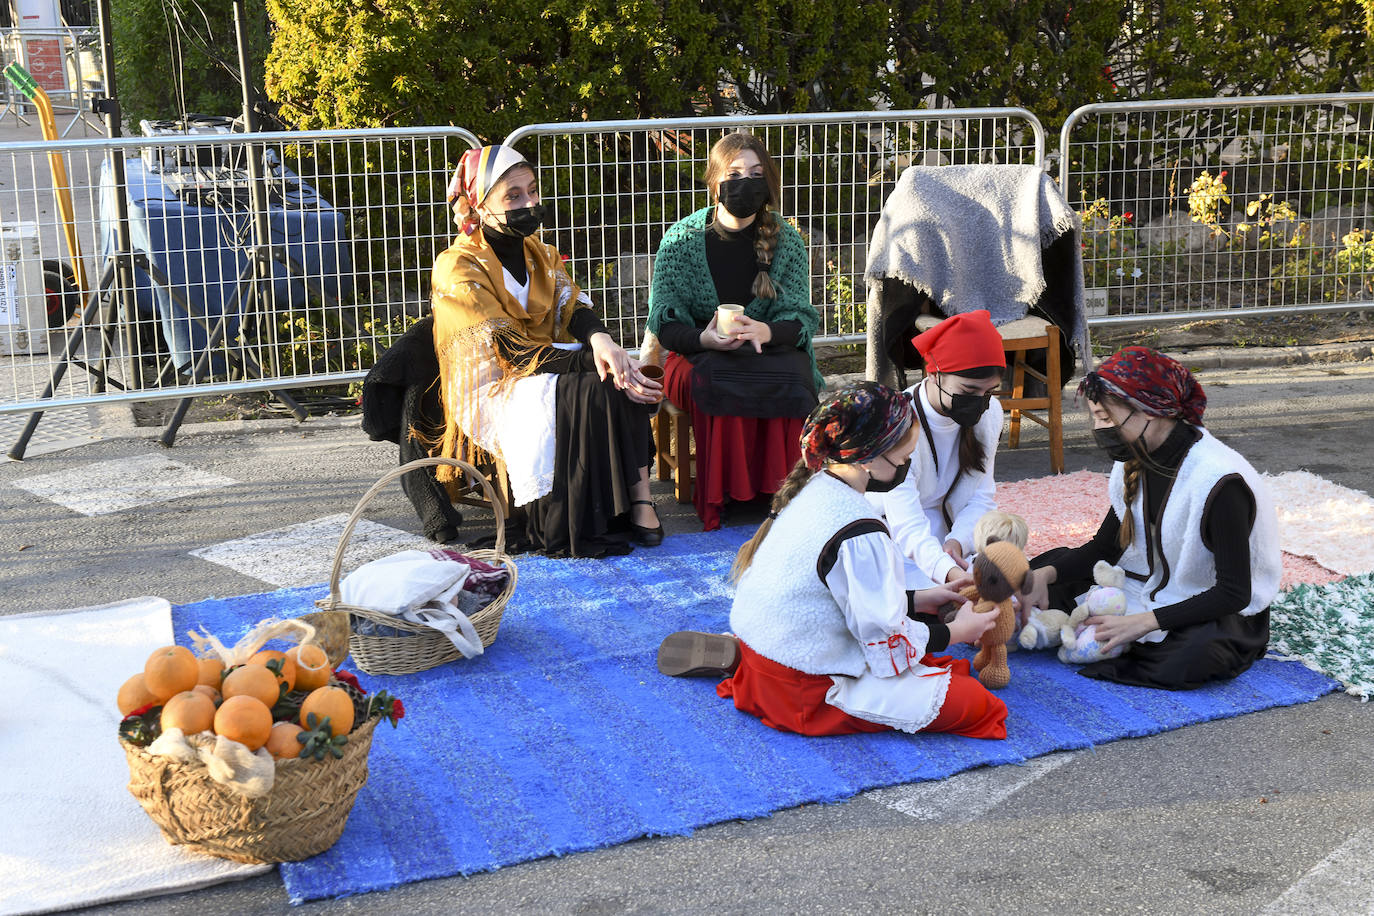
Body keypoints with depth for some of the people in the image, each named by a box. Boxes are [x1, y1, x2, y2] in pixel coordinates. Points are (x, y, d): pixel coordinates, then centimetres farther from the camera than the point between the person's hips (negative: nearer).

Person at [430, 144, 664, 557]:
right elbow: (513, 352, -18)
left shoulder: (540, 255, 13)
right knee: (586, 393, -31)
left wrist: (600, 339, -27)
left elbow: (574, 308, -2)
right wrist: (593, 361, -27)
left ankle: (637, 499, -25)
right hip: (490, 394, -6)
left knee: (622, 382, -22)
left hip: (548, 367, 7)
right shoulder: (457, 269, -11)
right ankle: (563, 528, -27)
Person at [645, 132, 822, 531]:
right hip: (696, 354, -1)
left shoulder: (787, 241, 3)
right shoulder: (681, 239, -1)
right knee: (715, 384, -36)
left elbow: (799, 319, -3)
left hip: (771, 350, 1)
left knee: (790, 380, -33)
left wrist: (765, 331, -28)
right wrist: (705, 339, -28)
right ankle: (720, 494, -24)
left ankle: (779, 489, -20)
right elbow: (665, 325, -5)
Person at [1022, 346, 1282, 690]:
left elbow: (1234, 593, -26)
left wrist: (1144, 622, -30)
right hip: (1151, 585, 7)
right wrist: (1046, 573, -14)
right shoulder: (1136, 464, -4)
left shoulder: (1220, 483, -28)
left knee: (1194, 655, -40)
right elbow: (1105, 546, 5)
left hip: (1220, 611, -6)